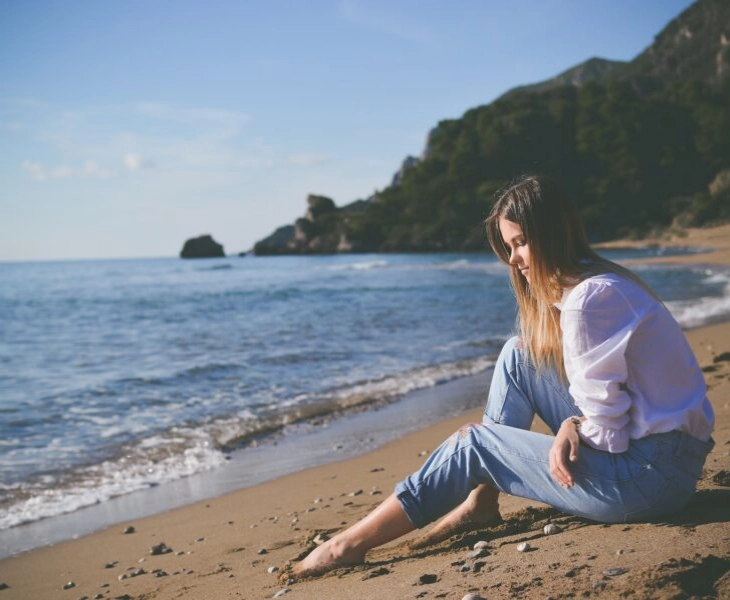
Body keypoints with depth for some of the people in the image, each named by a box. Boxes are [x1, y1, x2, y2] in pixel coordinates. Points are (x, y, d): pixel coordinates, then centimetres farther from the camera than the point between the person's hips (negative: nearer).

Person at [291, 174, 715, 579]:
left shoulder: (588, 299, -21)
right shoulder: (596, 283, 11)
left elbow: (609, 432, -21)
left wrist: (569, 430, -1)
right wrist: (573, 425, -5)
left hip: (652, 474, -9)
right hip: (641, 445, 9)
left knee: (475, 443, -2)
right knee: (519, 355, 9)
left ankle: (352, 545, 8)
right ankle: (481, 501, 10)